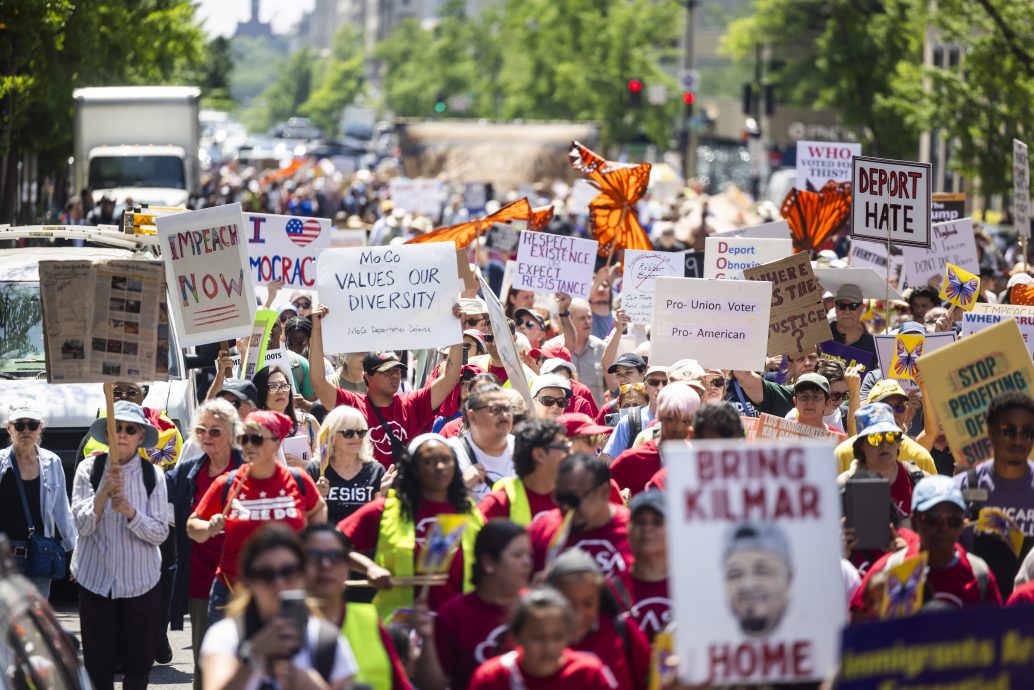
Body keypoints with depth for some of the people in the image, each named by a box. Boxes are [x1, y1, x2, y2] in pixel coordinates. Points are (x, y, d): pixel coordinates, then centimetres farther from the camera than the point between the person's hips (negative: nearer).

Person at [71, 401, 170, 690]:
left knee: (139, 663, 7)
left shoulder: (152, 475, -3)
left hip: (141, 582, 1)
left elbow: (160, 533, -7)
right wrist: (104, 491, -24)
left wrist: (129, 511, -23)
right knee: (99, 665, 4)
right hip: (96, 580, -1)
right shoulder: (89, 469, -5)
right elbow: (82, 526, -10)